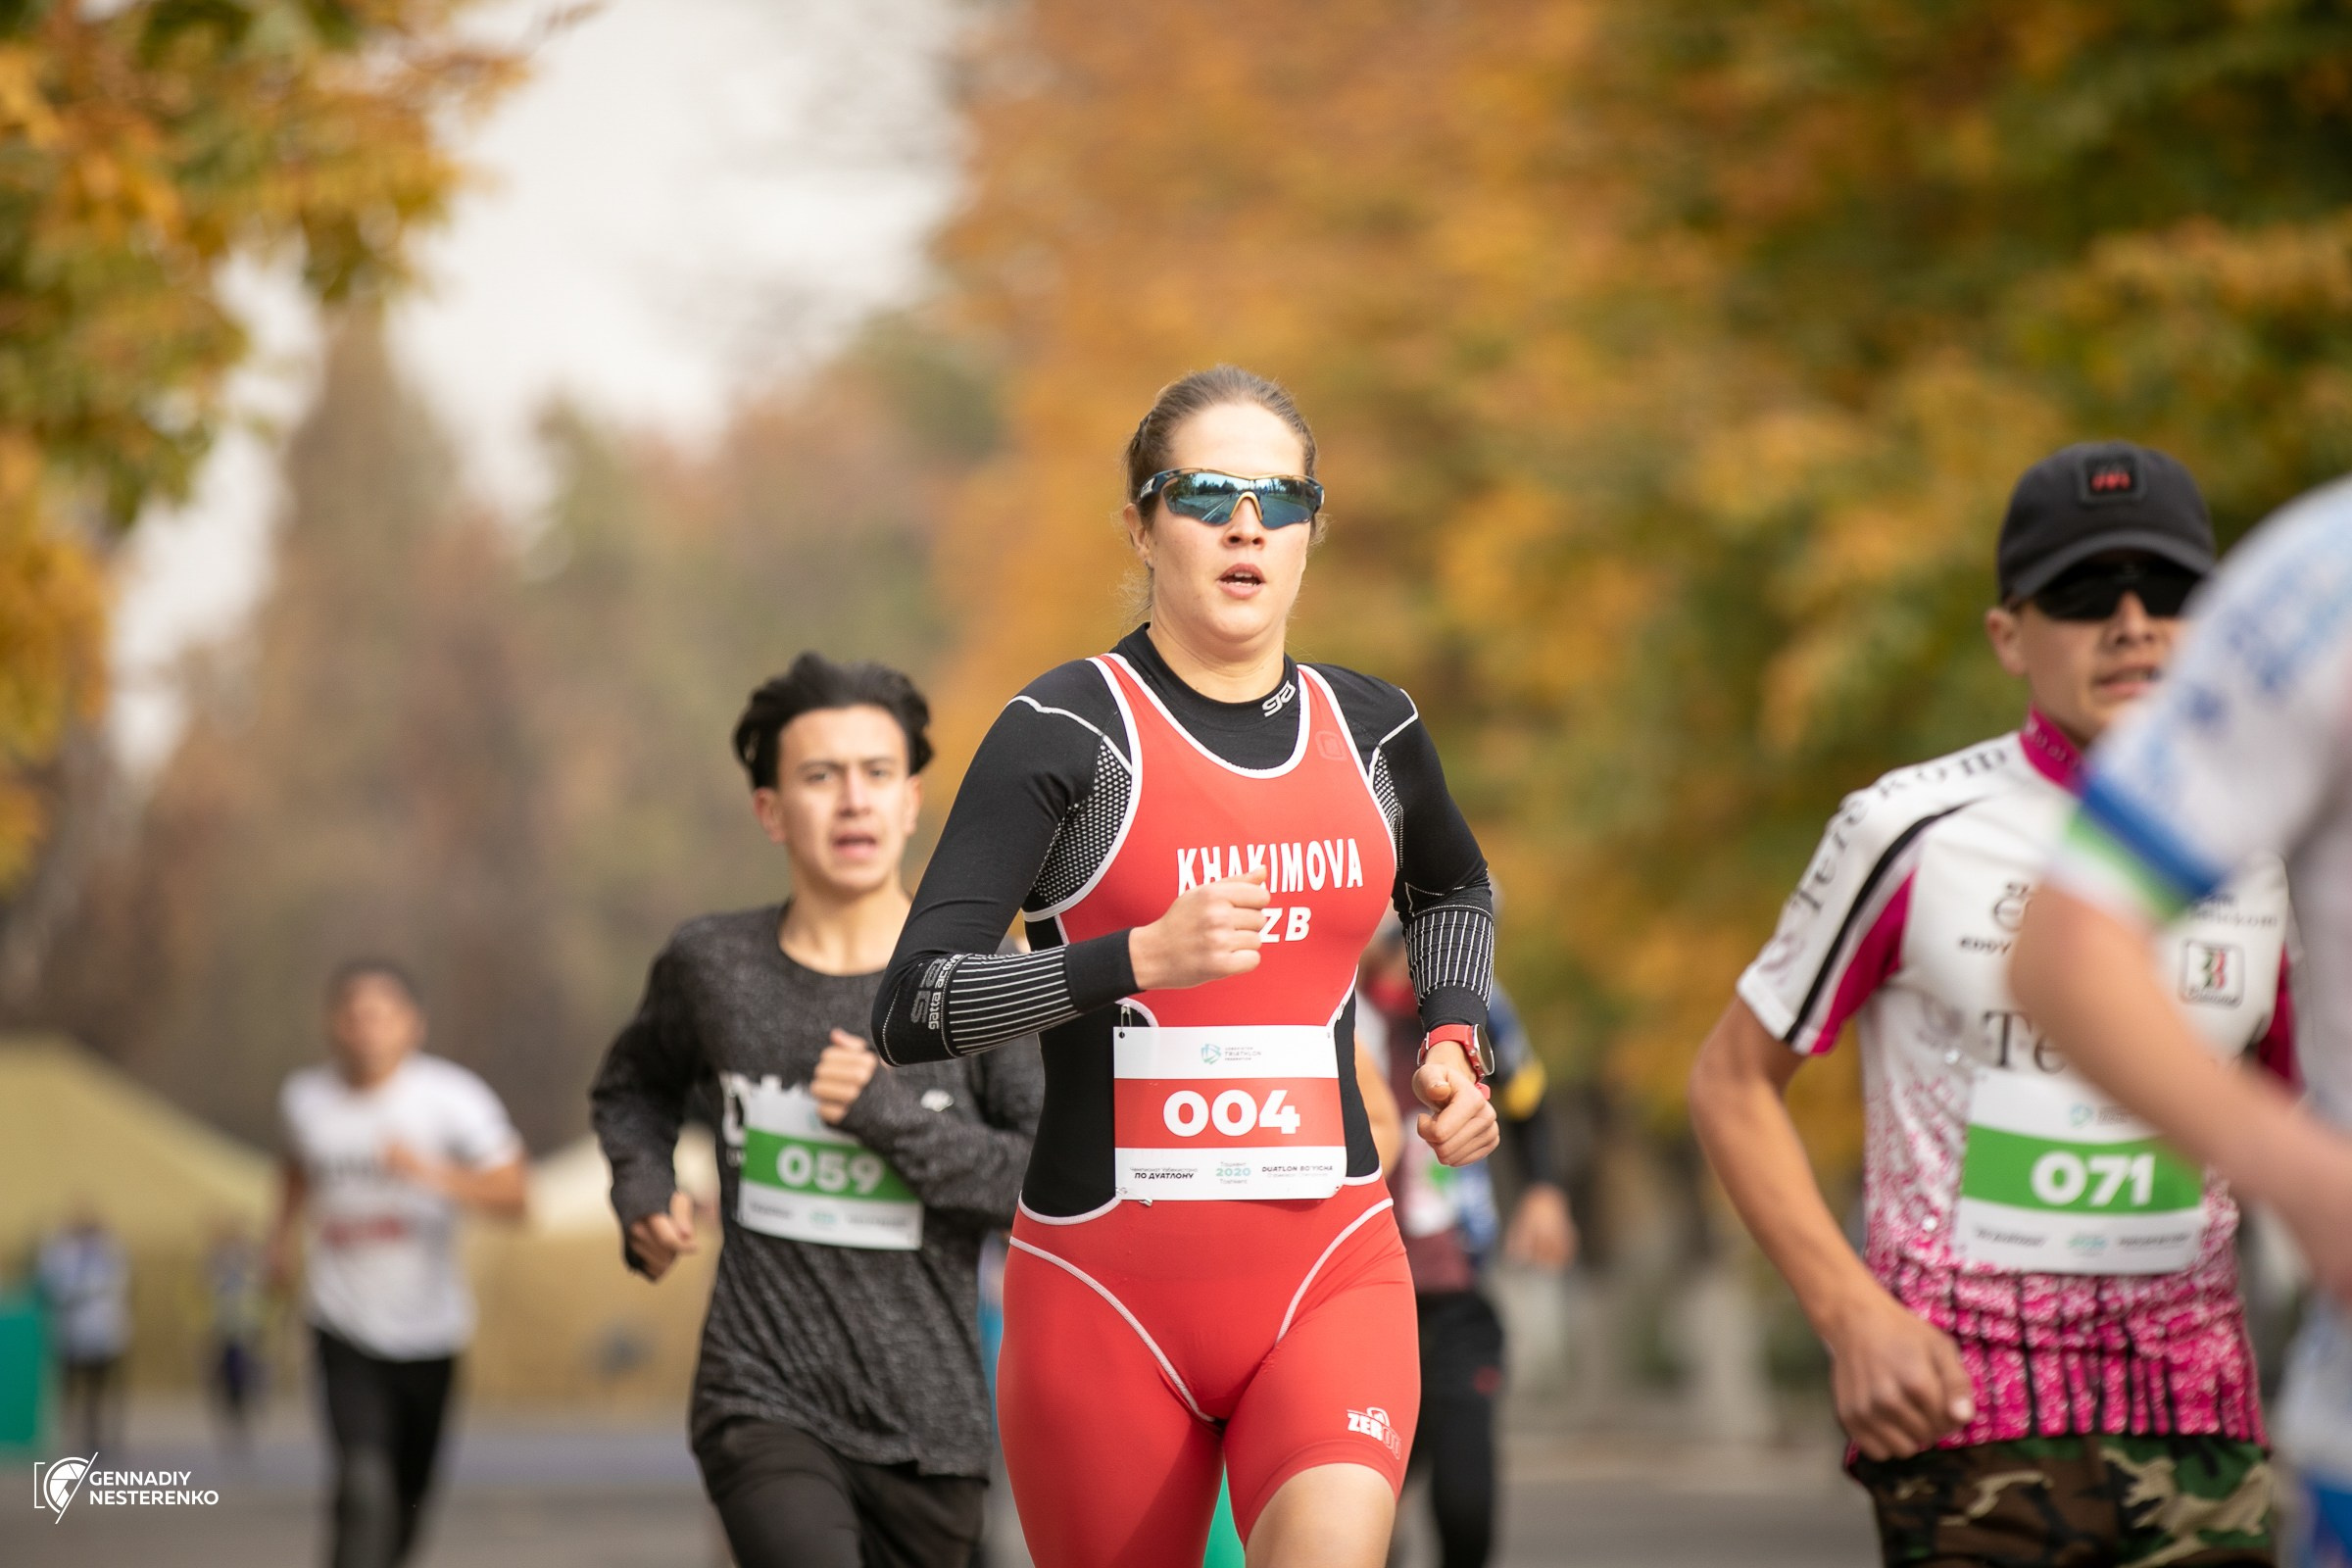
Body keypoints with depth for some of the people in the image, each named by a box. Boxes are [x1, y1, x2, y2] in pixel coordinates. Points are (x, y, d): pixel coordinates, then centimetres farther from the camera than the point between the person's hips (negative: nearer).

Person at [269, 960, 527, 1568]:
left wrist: (434, 1174, -31)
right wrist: (284, 1232, 13)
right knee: (365, 1489, -20)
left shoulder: (452, 1097, -12)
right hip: (345, 1329, 0)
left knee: (408, 1497, 14)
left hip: (428, 1330, 0)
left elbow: (513, 1197, -18)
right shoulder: (305, 1099, -1)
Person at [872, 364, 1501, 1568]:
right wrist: (1141, 957, -26)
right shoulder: (1065, 731, -8)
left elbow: (1452, 888, 32)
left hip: (1331, 1273, 2)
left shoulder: (1372, 732, 8)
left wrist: (1451, 1037, 14)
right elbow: (909, 1010, -15)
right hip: (1104, 1288, -2)